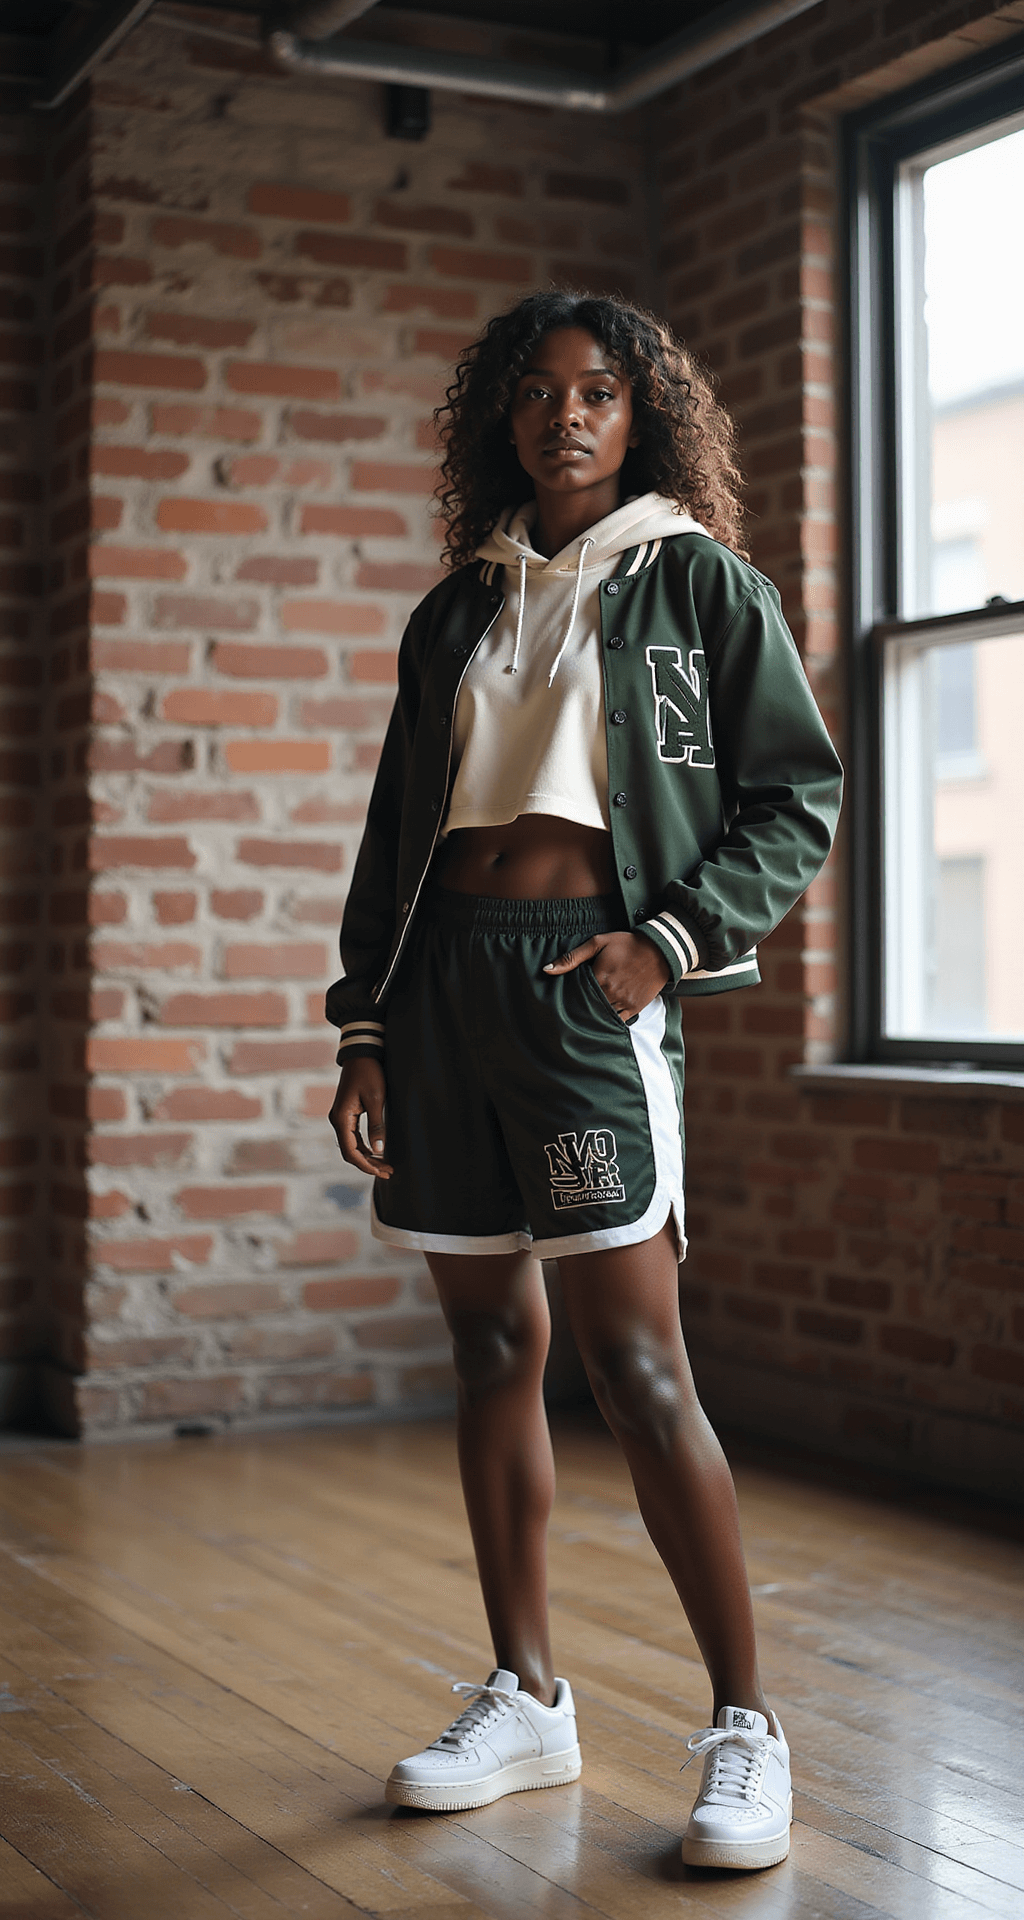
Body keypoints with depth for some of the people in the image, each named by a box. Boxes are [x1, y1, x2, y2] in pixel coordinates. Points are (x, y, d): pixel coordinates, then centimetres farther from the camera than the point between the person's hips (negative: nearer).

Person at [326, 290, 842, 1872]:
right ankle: (526, 1700, 19)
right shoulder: (457, 612, 17)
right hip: (442, 972, 5)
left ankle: (746, 1726, -1)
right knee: (492, 1342, 8)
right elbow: (396, 833, 16)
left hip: (586, 980, -5)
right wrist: (366, 1030, 10)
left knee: (632, 1356, -10)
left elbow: (797, 794, 2)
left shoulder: (699, 584, 6)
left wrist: (672, 935, -10)